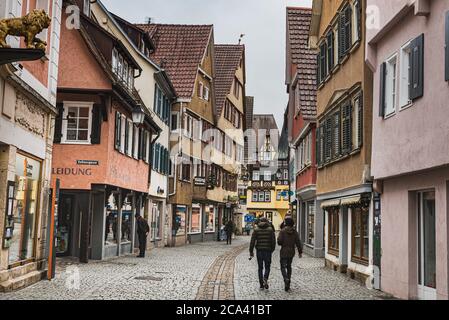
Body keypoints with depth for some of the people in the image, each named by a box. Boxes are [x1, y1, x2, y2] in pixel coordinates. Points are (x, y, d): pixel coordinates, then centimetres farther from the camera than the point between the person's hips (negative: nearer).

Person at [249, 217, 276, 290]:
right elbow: (273, 241, -1)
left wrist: (251, 251, 0)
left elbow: (252, 241, -3)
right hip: (268, 250, -1)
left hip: (259, 250, 1)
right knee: (267, 267, 10)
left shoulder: (256, 230, 2)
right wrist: (272, 249, 13)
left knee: (260, 268, 10)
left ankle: (261, 284, 10)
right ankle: (265, 278, -16)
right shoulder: (270, 229, 1)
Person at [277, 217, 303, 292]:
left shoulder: (282, 231, -11)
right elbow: (298, 242, -2)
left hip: (284, 252, -4)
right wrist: (300, 252, 3)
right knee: (289, 266, 16)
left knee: (283, 267, 1)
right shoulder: (295, 232, 0)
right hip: (291, 252, 4)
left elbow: (279, 241, -15)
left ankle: (286, 279, -25)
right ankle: (288, 283, 17)